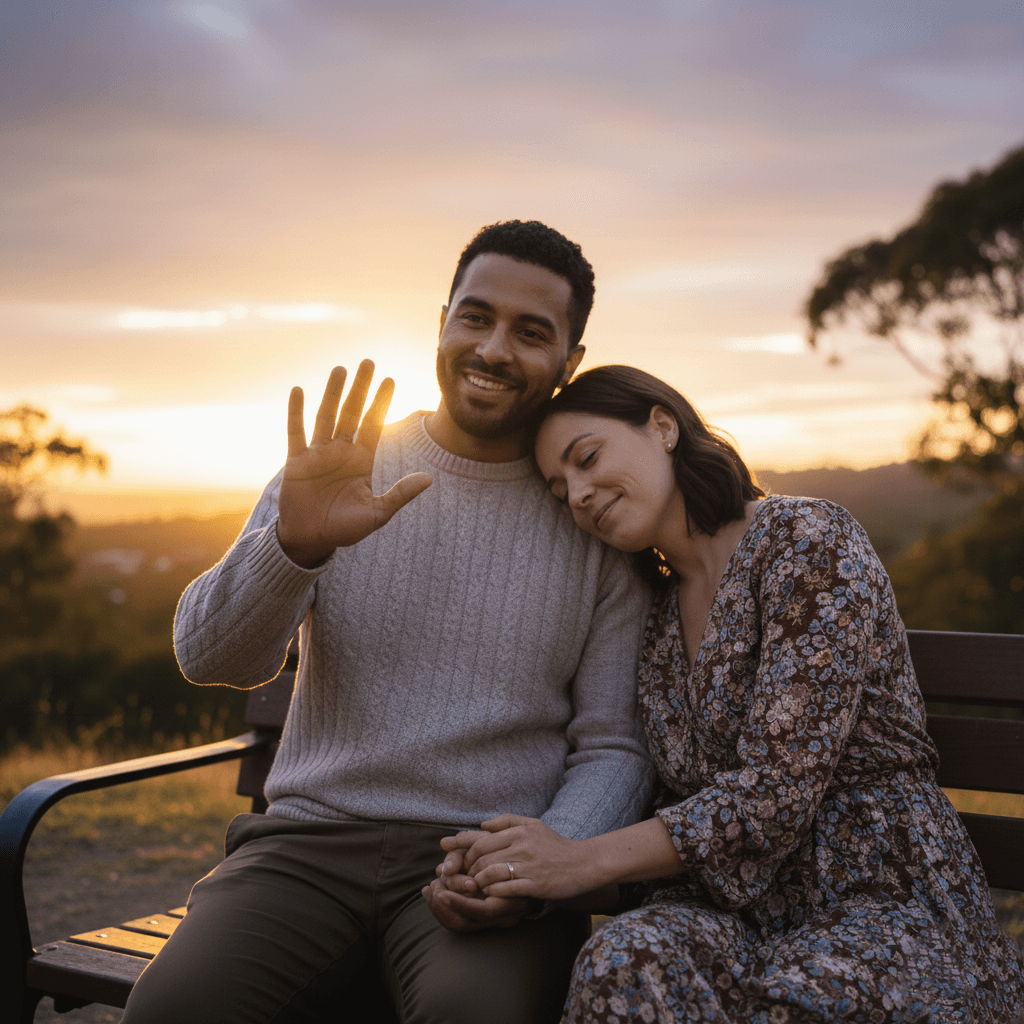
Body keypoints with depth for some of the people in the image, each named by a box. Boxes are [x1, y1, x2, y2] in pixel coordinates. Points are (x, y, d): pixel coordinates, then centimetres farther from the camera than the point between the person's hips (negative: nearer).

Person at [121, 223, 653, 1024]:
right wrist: (294, 542, -22)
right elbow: (210, 658, -2)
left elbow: (613, 747, 5)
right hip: (313, 839, 2)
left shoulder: (597, 524, 5)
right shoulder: (330, 473, 7)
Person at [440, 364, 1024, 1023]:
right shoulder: (658, 621, 15)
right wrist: (505, 865, -4)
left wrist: (583, 861, -15)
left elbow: (780, 786, -16)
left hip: (879, 895, -5)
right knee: (625, 963, -29)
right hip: (733, 904, 5)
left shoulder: (807, 539, -8)